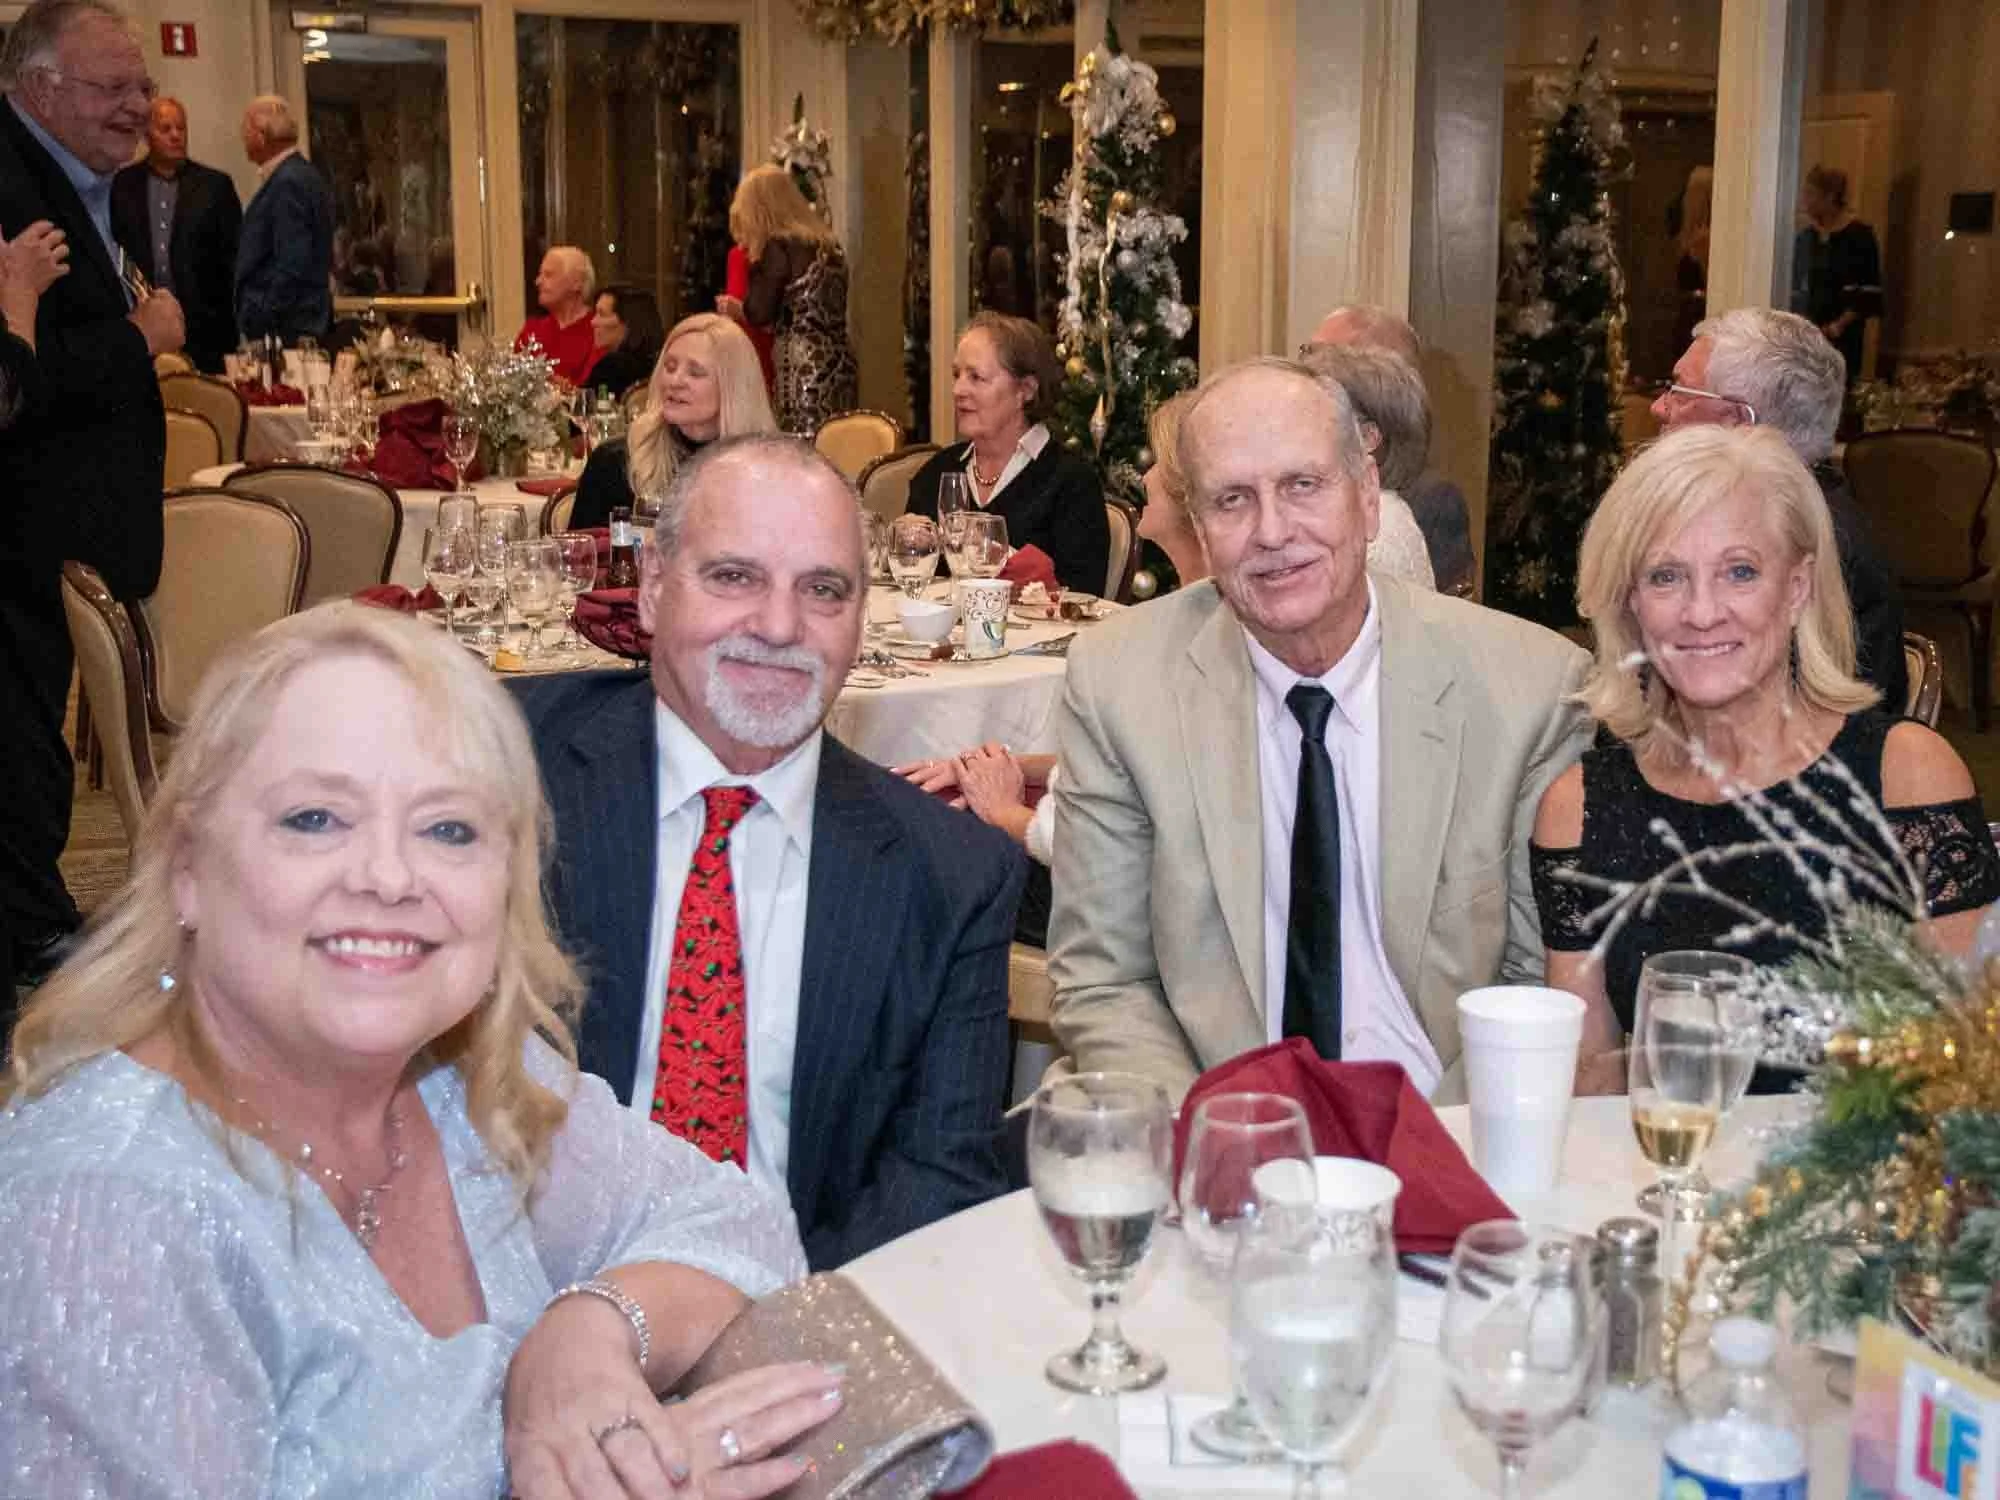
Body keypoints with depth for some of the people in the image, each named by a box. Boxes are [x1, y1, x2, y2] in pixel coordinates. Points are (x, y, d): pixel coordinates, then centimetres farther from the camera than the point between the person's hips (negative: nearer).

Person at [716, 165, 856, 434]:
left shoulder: (779, 246, -8)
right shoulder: (826, 242, 15)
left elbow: (759, 314, -11)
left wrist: (734, 307, 11)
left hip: (803, 368, -8)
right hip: (840, 363, 8)